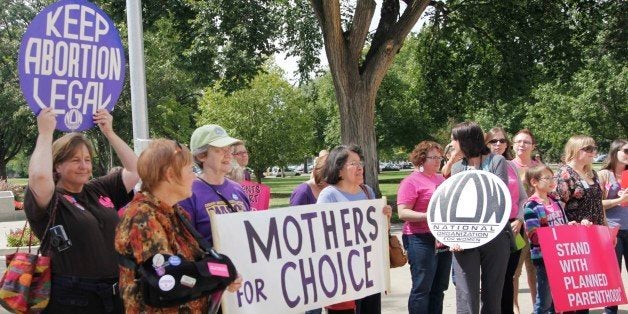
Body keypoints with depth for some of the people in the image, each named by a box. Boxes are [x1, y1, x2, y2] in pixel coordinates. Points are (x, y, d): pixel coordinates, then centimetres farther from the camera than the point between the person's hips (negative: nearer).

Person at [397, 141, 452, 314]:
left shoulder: (441, 179, 16)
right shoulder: (411, 181, -7)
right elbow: (402, 213, -15)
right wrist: (429, 216, -24)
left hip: (444, 240, 8)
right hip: (421, 240, -7)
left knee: (439, 287, 11)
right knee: (422, 287, -6)